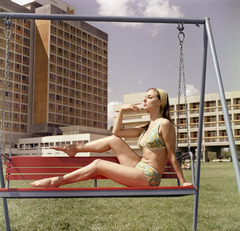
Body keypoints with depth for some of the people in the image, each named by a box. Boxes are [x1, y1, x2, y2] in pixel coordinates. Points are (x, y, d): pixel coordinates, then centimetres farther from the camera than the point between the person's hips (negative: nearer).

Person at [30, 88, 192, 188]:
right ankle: (75, 148, 18)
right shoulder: (146, 128, 14)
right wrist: (122, 111, 5)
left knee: (98, 164, -11)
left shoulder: (164, 124, -11)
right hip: (139, 168, 8)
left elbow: (172, 156, -11)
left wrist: (183, 182, -11)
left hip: (148, 178, -8)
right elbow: (117, 132, 14)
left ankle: (57, 181, -1)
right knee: (113, 139, 6)